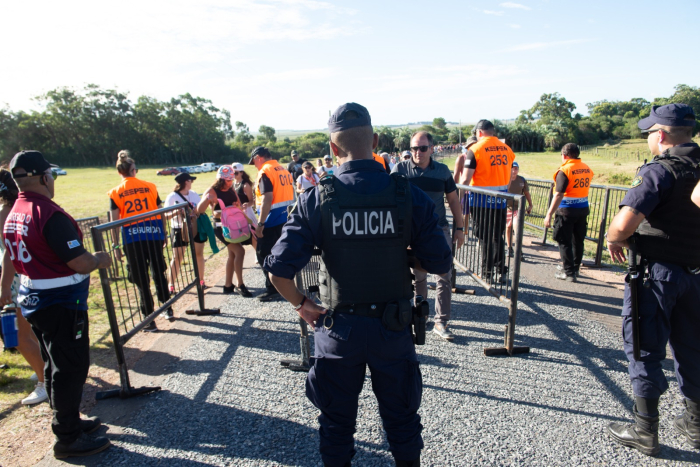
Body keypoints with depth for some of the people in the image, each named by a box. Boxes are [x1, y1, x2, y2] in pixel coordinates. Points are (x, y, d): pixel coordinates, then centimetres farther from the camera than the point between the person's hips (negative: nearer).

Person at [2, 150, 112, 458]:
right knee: (71, 368, 3)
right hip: (61, 303, -9)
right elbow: (80, 263, -24)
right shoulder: (50, 214, -23)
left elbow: (25, 257, 15)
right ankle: (68, 439, 15)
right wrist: (100, 259, -5)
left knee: (56, 366, 20)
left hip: (32, 299, 10)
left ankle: (68, 421, 36)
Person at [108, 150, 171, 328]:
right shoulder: (149, 186, 3)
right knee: (159, 273, 18)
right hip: (154, 235, 2)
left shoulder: (115, 193, -1)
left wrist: (116, 245, 1)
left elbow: (115, 221, -4)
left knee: (141, 279, 5)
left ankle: (150, 320, 11)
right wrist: (164, 234, 14)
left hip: (132, 239, -2)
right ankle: (168, 309, 30)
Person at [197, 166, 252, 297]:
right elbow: (199, 210, -18)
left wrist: (240, 206, -15)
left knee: (232, 254, 14)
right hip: (221, 226, -7)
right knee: (239, 251, -19)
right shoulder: (212, 191, -11)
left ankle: (228, 285, 28)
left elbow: (240, 206, 9)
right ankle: (240, 285, -11)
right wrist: (207, 199, -36)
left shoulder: (231, 190, 6)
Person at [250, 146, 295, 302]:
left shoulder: (265, 172, -14)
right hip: (286, 218, 9)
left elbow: (267, 199, -23)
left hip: (272, 222, -9)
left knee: (264, 255, 2)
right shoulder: (284, 170, 12)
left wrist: (260, 223, -21)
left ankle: (272, 289, 6)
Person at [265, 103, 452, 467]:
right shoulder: (409, 195, -12)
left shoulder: (316, 199, -13)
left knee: (337, 420, 23)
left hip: (339, 328, 0)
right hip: (394, 327, 1)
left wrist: (301, 304, 2)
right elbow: (441, 266, -8)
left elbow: (280, 270, -16)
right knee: (401, 416, 24)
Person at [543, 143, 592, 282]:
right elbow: (584, 188, 17)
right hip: (583, 209, 7)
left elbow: (558, 194, -21)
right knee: (578, 241, 16)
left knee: (564, 242, 2)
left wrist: (549, 214, -21)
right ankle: (575, 269, 29)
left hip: (567, 210, -7)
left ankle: (569, 272, 4)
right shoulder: (587, 169, 7)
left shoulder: (564, 170, -15)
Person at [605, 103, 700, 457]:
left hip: (656, 272, -7)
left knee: (645, 349, 5)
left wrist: (614, 241, -11)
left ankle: (645, 431, 16)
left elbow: (624, 223, -30)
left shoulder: (659, 171, -18)